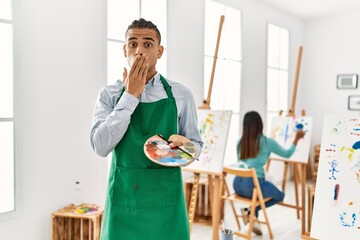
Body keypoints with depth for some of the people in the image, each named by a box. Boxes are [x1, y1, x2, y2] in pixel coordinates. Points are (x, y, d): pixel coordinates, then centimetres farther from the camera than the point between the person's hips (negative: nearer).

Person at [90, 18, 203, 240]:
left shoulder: (180, 94, -1)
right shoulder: (109, 95, -1)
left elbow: (196, 145, 6)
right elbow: (101, 146, -14)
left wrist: (184, 145, -17)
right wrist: (130, 95, -16)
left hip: (166, 200, 1)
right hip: (123, 199, 0)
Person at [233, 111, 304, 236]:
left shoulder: (240, 142, 7)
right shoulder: (267, 141, -5)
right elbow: (287, 154, 11)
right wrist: (296, 139, 24)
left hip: (238, 184, 5)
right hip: (253, 184, -5)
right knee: (280, 195, 23)